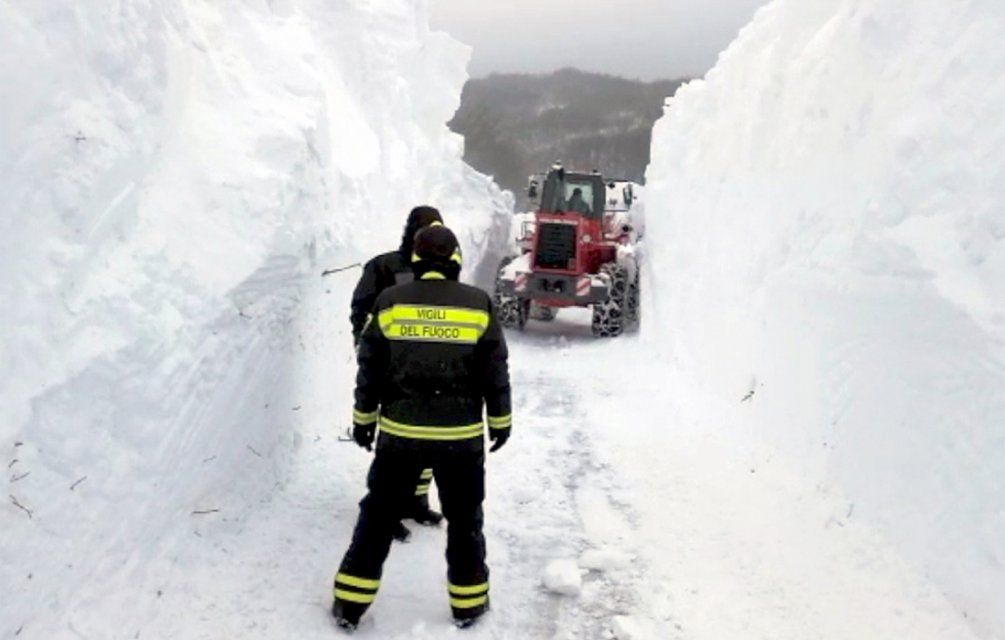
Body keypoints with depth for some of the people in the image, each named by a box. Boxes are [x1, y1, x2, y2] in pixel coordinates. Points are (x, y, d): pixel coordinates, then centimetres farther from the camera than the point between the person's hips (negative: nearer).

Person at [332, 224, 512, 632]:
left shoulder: (390, 302, -4)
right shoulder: (479, 304, -6)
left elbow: (370, 369, 1)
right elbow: (495, 372, -1)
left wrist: (363, 418, 13)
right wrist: (500, 421, 11)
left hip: (399, 432, 1)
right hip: (462, 435, 0)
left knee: (378, 515, 14)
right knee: (464, 518, 16)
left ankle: (350, 603, 20)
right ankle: (469, 602, 27)